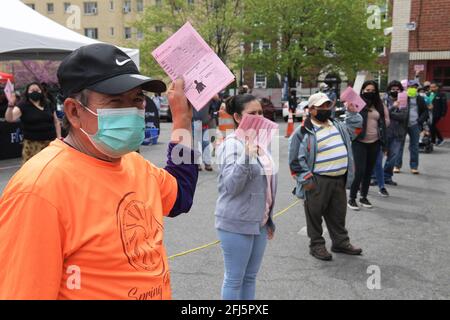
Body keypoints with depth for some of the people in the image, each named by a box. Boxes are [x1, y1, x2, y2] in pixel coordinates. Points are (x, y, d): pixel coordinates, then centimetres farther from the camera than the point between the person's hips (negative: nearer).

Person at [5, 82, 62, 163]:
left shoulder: (48, 105, 14)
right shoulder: (23, 106, -1)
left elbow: (56, 122, 20)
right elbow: (9, 118, -16)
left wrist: (59, 137, 11)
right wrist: (11, 105, -32)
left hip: (51, 143, 5)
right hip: (32, 144, -4)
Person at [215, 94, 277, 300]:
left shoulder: (258, 142, 9)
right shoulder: (232, 145, -15)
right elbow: (231, 186, -24)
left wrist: (269, 220, 19)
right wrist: (247, 156, -35)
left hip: (259, 223, 7)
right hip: (236, 224, -7)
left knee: (250, 277, 18)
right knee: (234, 278, 7)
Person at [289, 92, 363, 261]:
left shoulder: (337, 125, 13)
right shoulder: (304, 132, -11)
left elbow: (354, 127, 31)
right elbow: (296, 159, -11)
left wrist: (352, 112, 18)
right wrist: (305, 179, -13)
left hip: (339, 179, 7)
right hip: (317, 182, -6)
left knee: (338, 213, 18)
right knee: (315, 214, 6)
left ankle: (341, 242, 33)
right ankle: (316, 245, 21)